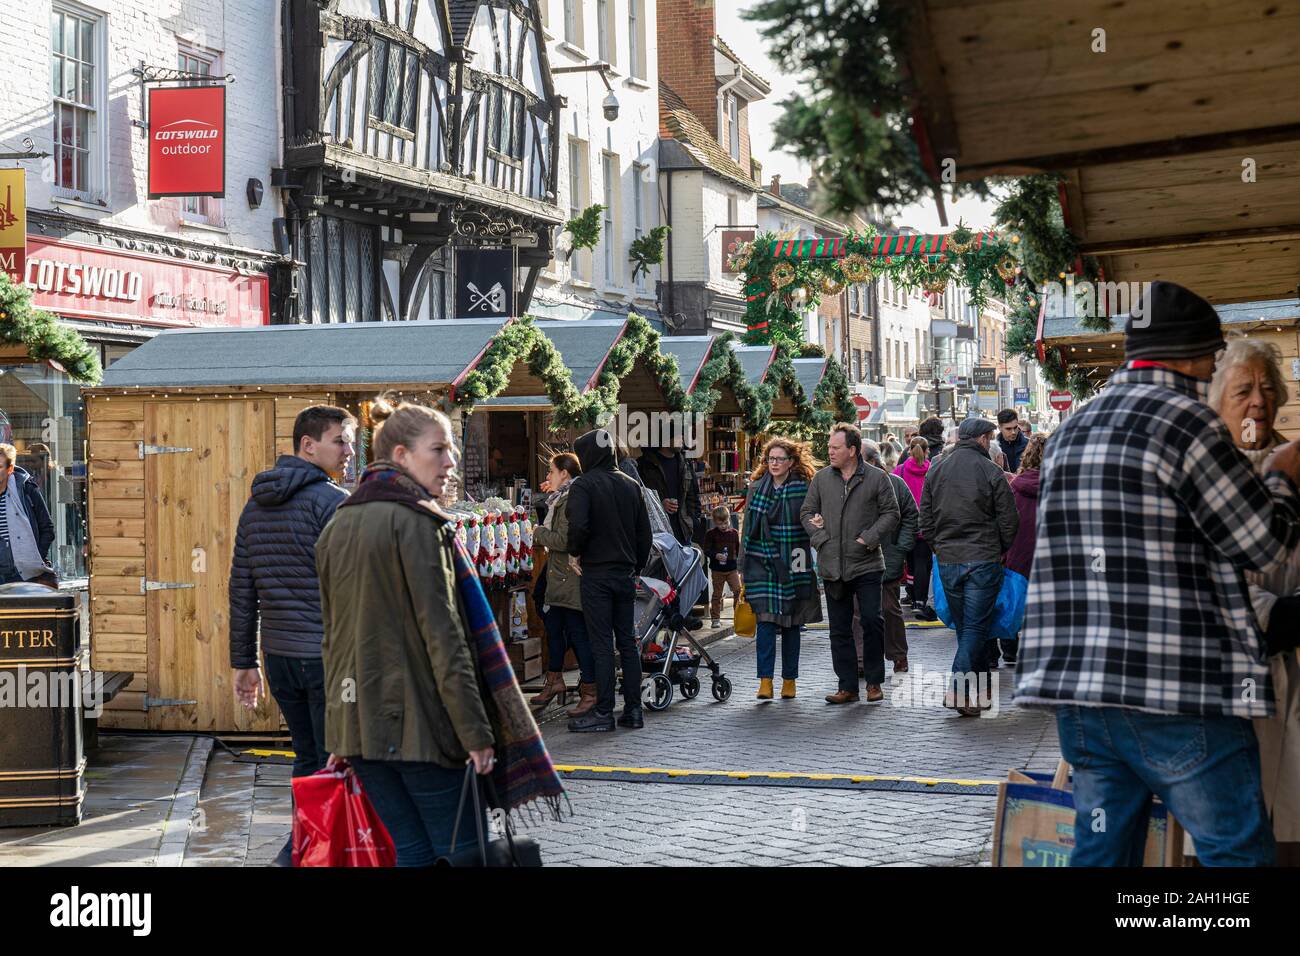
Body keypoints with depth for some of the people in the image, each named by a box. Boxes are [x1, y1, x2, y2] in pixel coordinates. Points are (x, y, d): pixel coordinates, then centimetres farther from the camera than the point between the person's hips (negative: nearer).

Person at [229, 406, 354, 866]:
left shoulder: (255, 505, 12)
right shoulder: (333, 503, -11)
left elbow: (242, 590, 13)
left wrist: (243, 661, 17)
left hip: (278, 655, 7)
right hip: (329, 655, -7)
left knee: (307, 759, 19)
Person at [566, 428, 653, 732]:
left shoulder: (583, 485, -9)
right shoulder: (631, 485, 10)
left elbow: (579, 525, -23)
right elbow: (644, 532, 12)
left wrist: (576, 552, -5)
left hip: (595, 573, -6)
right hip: (625, 573, 6)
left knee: (601, 644, -4)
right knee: (627, 641, 10)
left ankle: (604, 712, -2)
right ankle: (633, 710, 11)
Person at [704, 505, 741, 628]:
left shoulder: (733, 533, 5)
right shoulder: (710, 534, -4)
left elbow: (738, 550, 13)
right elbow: (706, 550, -7)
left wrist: (740, 566, 13)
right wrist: (716, 555, -25)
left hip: (732, 568, 2)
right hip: (717, 569, -2)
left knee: (738, 591, -5)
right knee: (717, 594, 5)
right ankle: (715, 618, 13)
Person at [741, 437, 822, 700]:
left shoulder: (803, 488, 0)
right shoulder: (756, 488, 6)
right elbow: (748, 528, 10)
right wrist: (744, 566, 8)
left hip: (793, 566, -1)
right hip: (763, 563, 1)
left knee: (792, 624, 7)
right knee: (765, 621, -8)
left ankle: (789, 680, 15)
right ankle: (765, 680, -9)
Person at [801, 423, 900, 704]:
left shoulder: (876, 478, -1)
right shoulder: (821, 478, 8)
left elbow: (891, 513, 0)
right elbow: (807, 512, 12)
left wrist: (869, 538, -10)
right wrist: (821, 538, -3)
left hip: (867, 564, -3)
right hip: (832, 565, 4)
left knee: (872, 621, -8)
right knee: (839, 629, 7)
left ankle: (874, 682, 8)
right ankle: (847, 686, 14)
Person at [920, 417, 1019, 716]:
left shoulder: (935, 470, 6)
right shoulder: (991, 472, -8)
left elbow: (925, 522, 9)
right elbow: (1009, 521, -4)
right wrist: (1000, 550, 12)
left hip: (947, 561, 5)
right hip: (983, 560, -5)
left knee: (965, 627, 15)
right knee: (975, 627, -2)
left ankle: (980, 691, 21)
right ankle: (959, 689, -14)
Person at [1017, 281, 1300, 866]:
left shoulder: (1069, 432, 16)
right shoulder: (1183, 419, -8)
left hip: (1077, 691, 8)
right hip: (1177, 691, -7)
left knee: (1101, 849, 10)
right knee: (1238, 851, 1)